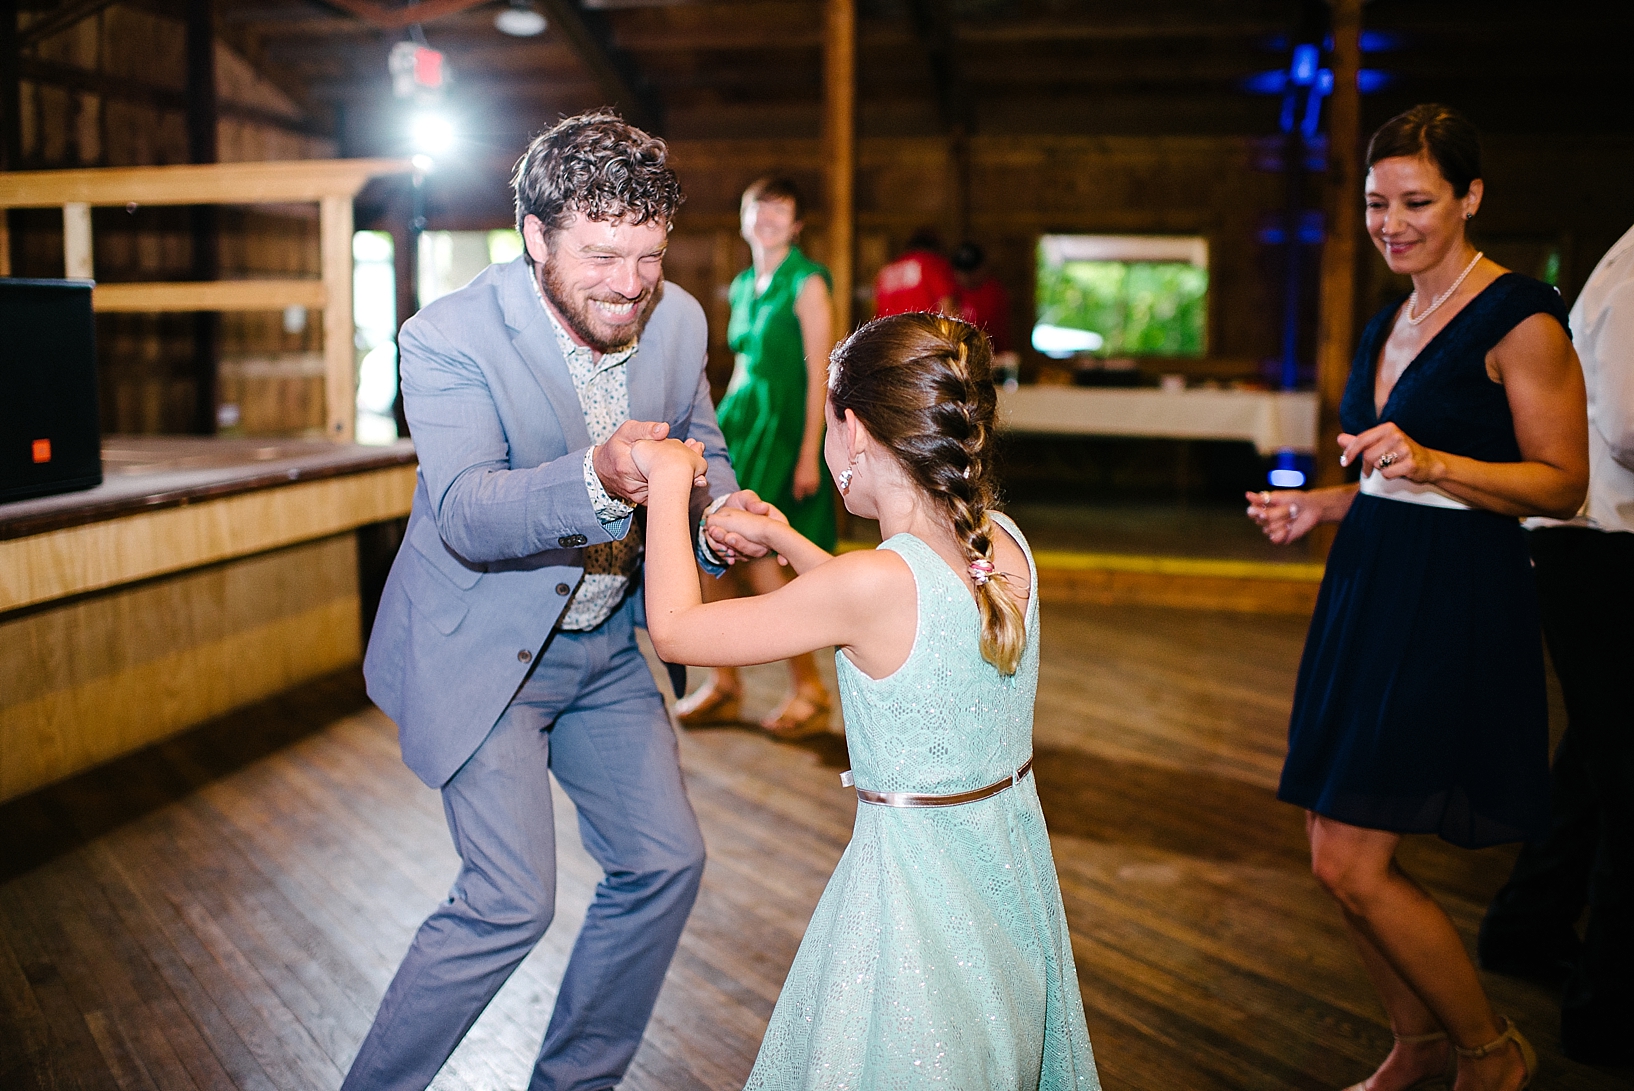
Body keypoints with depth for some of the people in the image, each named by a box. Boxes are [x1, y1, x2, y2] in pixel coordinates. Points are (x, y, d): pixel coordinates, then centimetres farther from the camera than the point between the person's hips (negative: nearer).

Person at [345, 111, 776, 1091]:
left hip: (607, 643, 6)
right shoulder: (450, 338, -21)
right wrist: (597, 479, -50)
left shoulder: (679, 319, -6)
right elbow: (467, 514, -31)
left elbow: (702, 450, 9)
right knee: (511, 900, -12)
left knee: (665, 863, 9)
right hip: (484, 647, -6)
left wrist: (725, 507, -15)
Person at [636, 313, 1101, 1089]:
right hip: (1009, 863, 7)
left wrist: (668, 478, -5)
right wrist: (783, 539, 18)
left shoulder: (873, 584, -26)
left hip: (918, 873, -7)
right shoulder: (1004, 543, -6)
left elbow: (675, 628, -16)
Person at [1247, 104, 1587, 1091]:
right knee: (1337, 854, 10)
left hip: (1457, 604, -8)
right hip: (1368, 588, 8)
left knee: (1354, 864, -7)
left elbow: (1562, 484, -12)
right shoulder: (1390, 324, 15)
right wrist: (1318, 506, 9)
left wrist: (1431, 462, -25)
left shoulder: (1521, 317, -9)